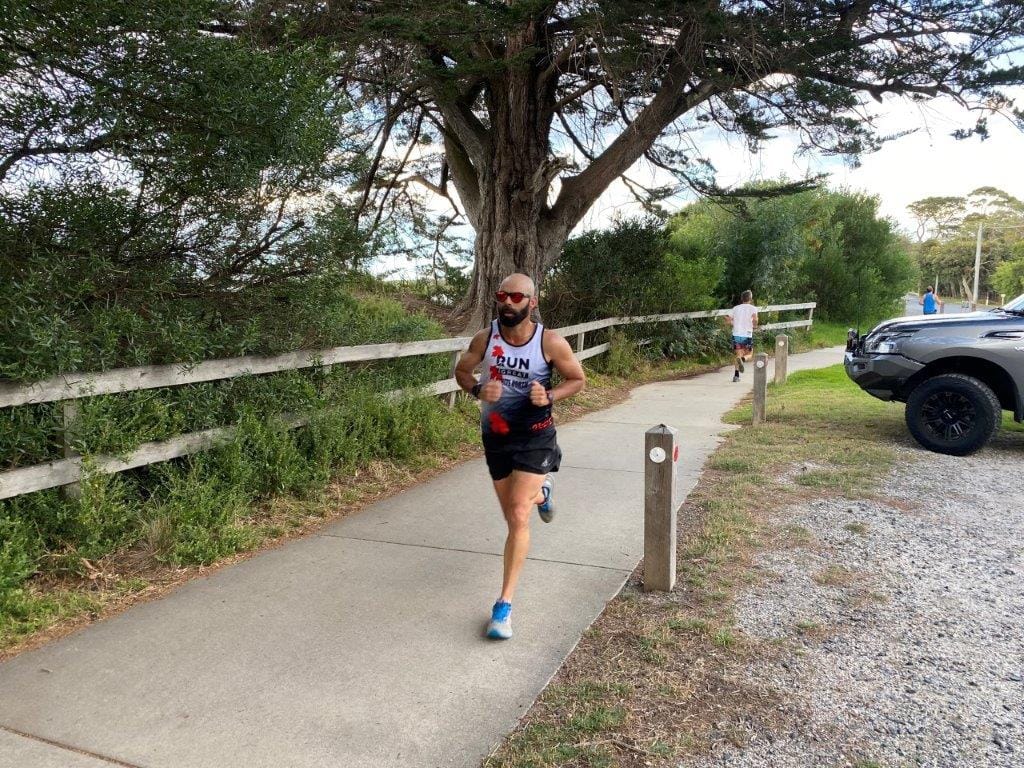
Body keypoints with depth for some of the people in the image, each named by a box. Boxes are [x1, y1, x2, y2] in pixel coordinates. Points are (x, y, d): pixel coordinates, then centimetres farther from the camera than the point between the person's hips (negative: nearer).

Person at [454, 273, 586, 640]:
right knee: (513, 518, 19)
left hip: (534, 437, -3)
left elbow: (578, 379, -1)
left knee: (519, 518, -16)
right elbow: (461, 371, 6)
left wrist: (549, 396, -21)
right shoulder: (484, 339, -9)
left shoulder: (551, 342, -15)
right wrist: (478, 390, -16)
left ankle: (504, 605, -5)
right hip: (495, 436, 4)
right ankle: (540, 491, 58)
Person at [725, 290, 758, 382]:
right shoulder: (752, 308, 0)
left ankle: (736, 375, -7)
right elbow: (754, 318, -20)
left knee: (738, 354, 9)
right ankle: (742, 359, -22)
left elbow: (727, 319, 3)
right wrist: (754, 326, -1)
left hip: (736, 334, 3)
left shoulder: (736, 308, 11)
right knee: (749, 354, 14)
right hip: (747, 335, -3)